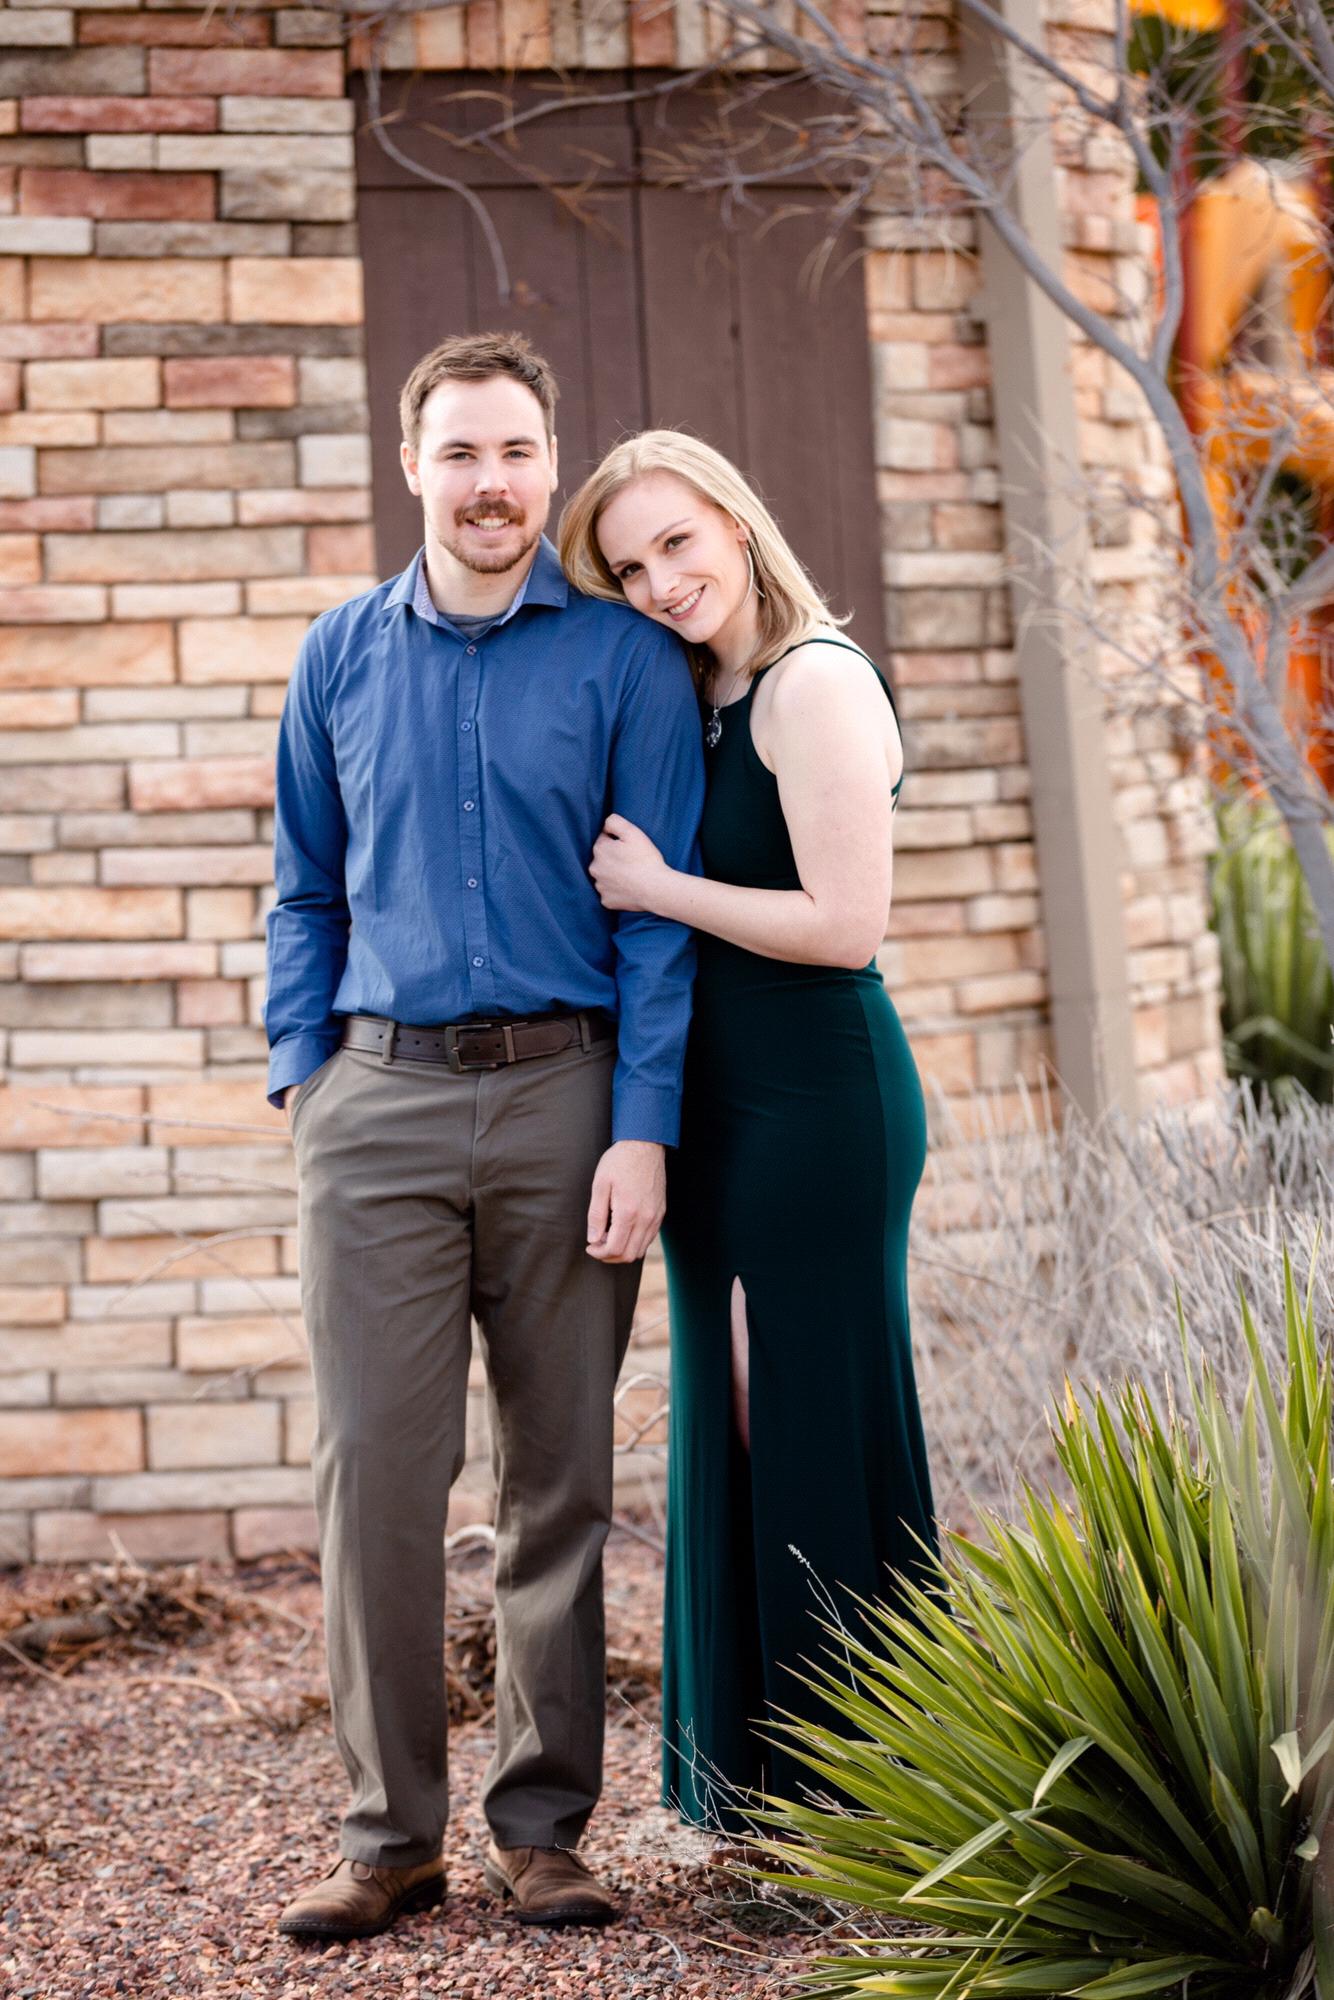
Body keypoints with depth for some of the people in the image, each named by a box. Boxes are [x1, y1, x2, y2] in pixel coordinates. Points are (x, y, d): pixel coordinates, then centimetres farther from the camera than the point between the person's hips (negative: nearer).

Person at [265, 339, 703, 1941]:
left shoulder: (625, 662, 2)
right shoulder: (340, 658, 11)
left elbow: (658, 910, -1)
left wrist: (640, 1129, -8)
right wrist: (301, 1071, 4)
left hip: (561, 1096, -1)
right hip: (381, 1099, 2)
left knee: (559, 1478, 5)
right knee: (374, 1468, -2)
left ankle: (541, 1826, 16)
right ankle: (387, 1833, 9)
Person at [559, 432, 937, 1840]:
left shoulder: (812, 683, -12)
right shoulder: (694, 703, 15)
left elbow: (845, 924, -19)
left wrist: (655, 886, -11)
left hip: (818, 1101, -9)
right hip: (716, 1104, 9)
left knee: (824, 1429, -3)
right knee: (736, 1429, 12)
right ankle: (766, 1792, 23)